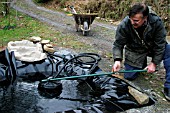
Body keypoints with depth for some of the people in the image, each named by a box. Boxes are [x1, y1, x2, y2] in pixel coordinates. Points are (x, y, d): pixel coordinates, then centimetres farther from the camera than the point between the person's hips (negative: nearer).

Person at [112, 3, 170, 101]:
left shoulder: (156, 22, -28)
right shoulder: (124, 25, -27)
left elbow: (160, 44, -18)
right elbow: (118, 44, -16)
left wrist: (154, 63, -18)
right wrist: (118, 60, -32)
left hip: (153, 48, 0)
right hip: (135, 51, 1)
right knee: (129, 77, -5)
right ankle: (142, 64, 27)